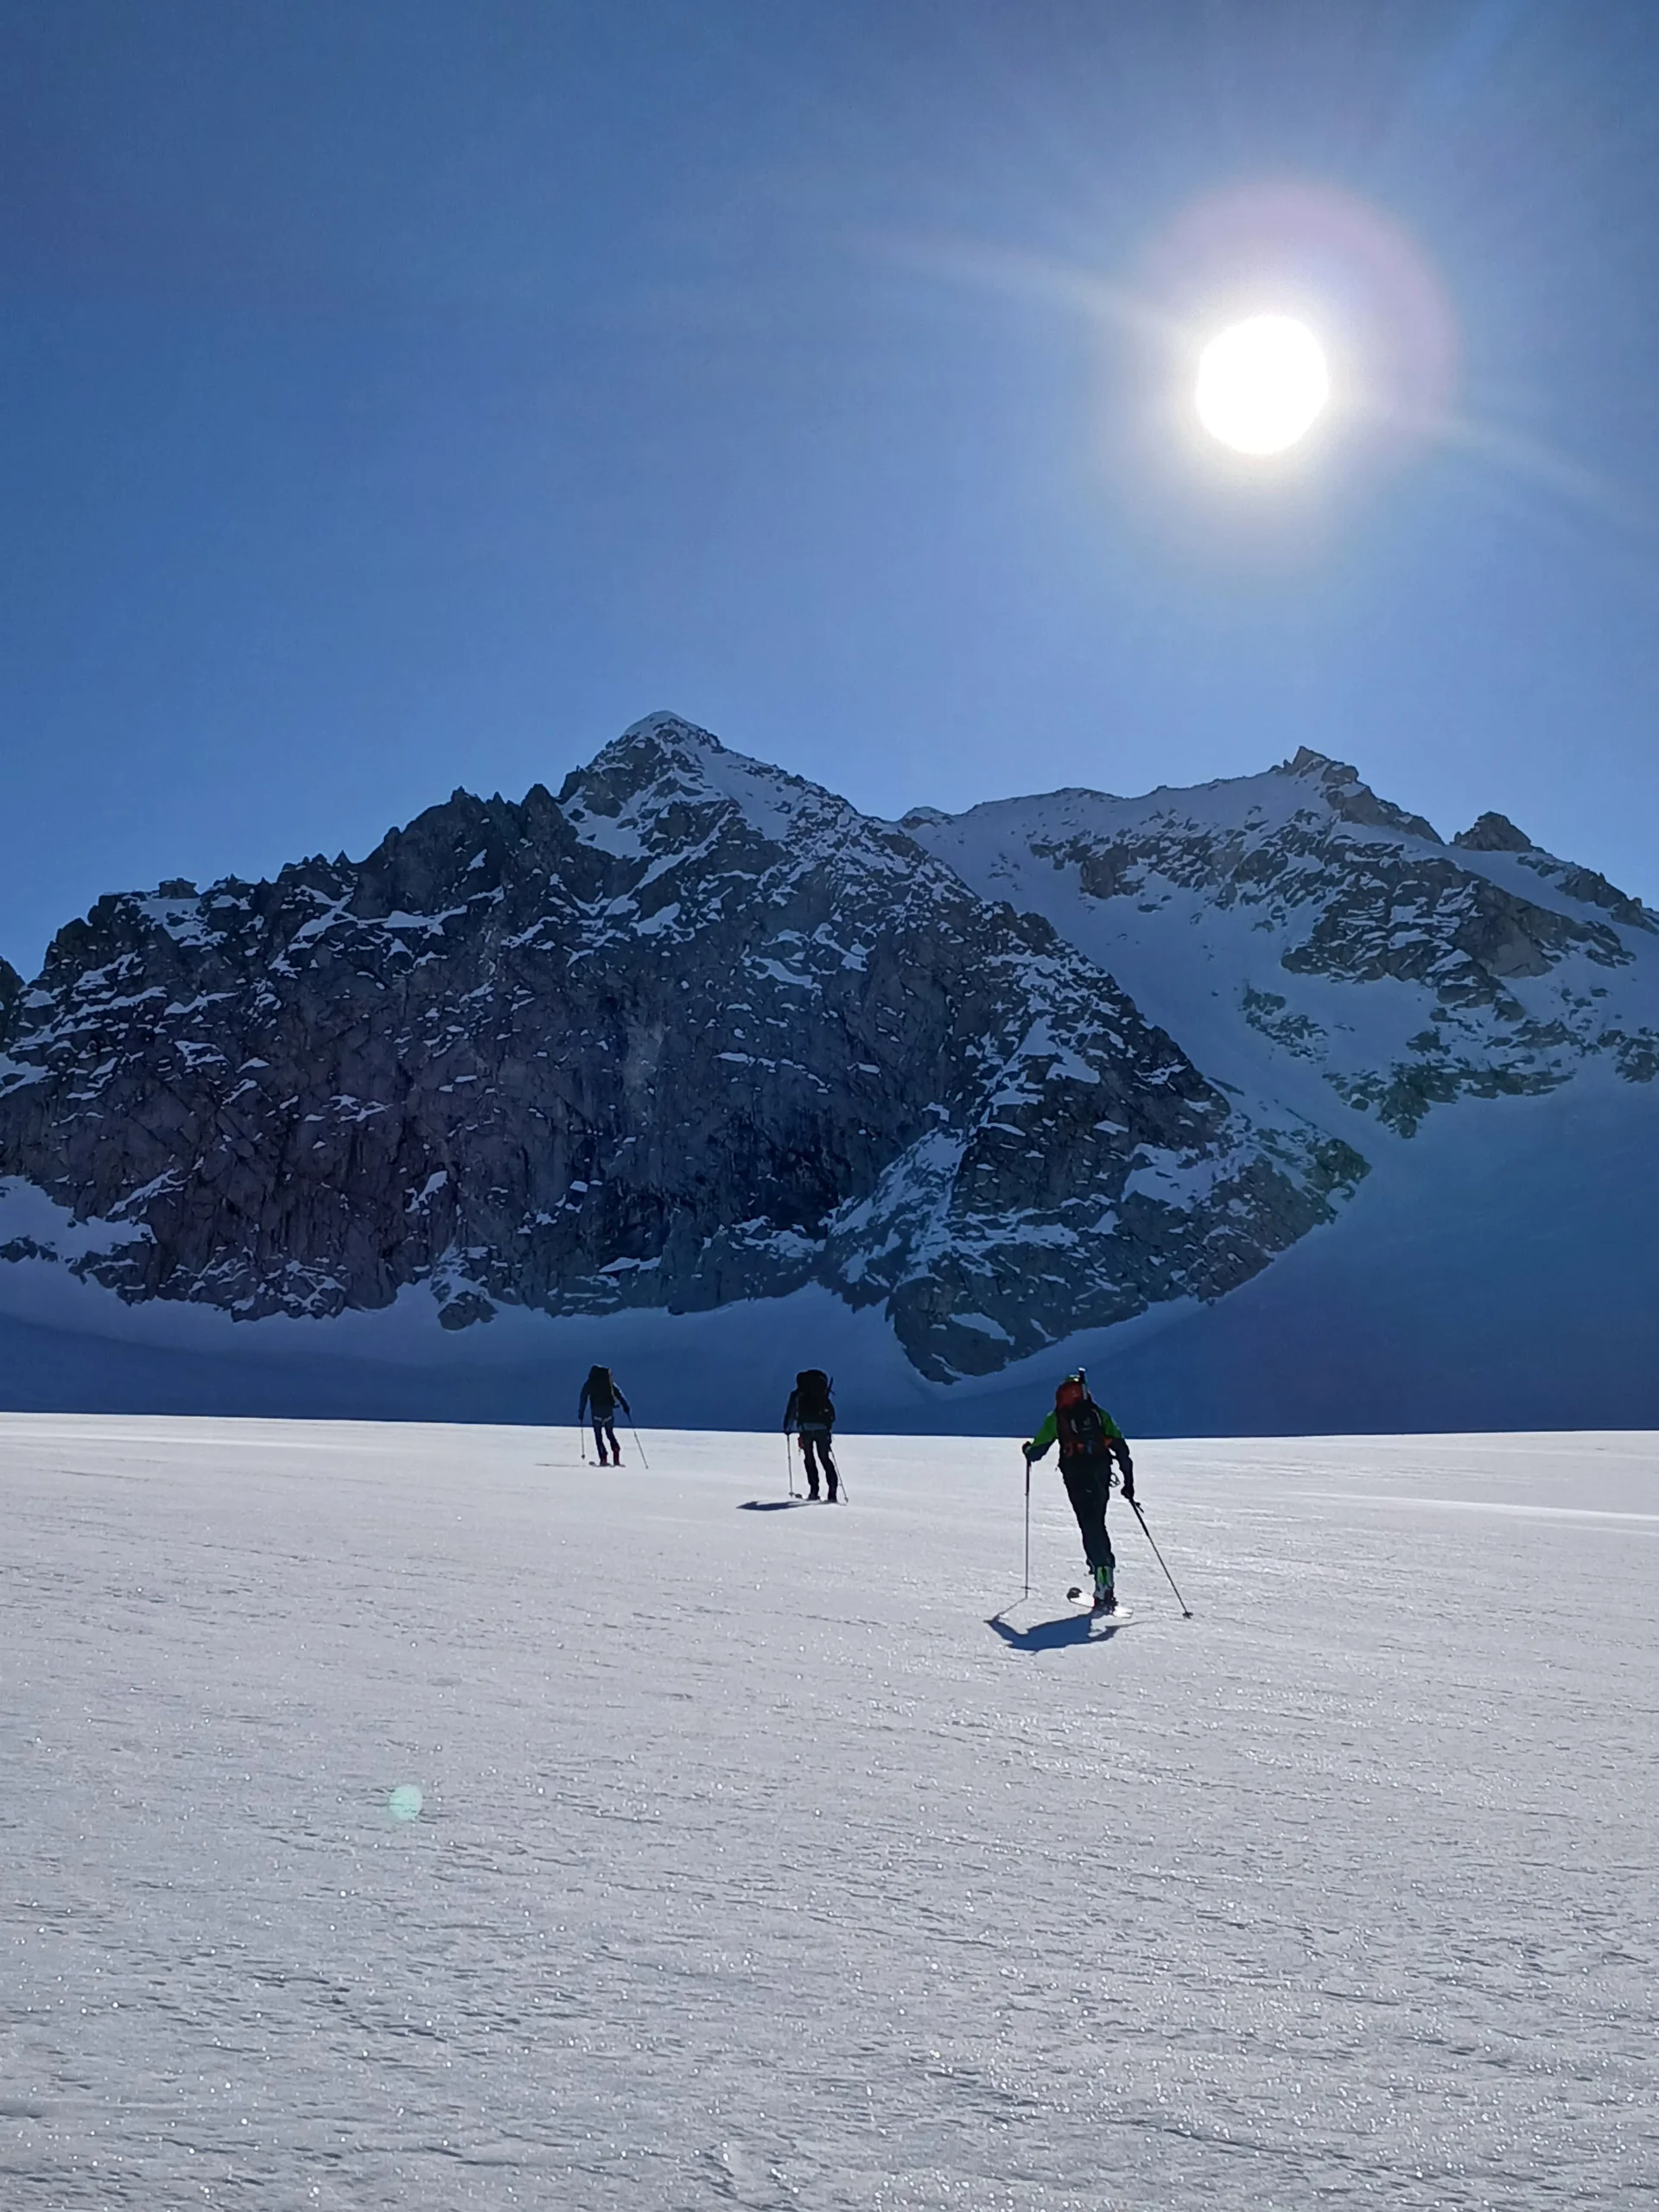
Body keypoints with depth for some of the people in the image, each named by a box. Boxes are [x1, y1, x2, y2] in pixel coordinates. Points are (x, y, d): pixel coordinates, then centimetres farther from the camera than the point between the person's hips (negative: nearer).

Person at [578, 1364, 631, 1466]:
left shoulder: (589, 1384, 12)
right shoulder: (609, 1382, 14)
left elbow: (583, 1401, 11)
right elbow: (619, 1395, 5)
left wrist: (580, 1417, 15)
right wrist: (627, 1409, 0)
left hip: (596, 1411, -2)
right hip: (609, 1411, 2)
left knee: (598, 1435, 6)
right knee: (610, 1433, 14)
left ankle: (603, 1458, -11)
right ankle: (616, 1458, -7)